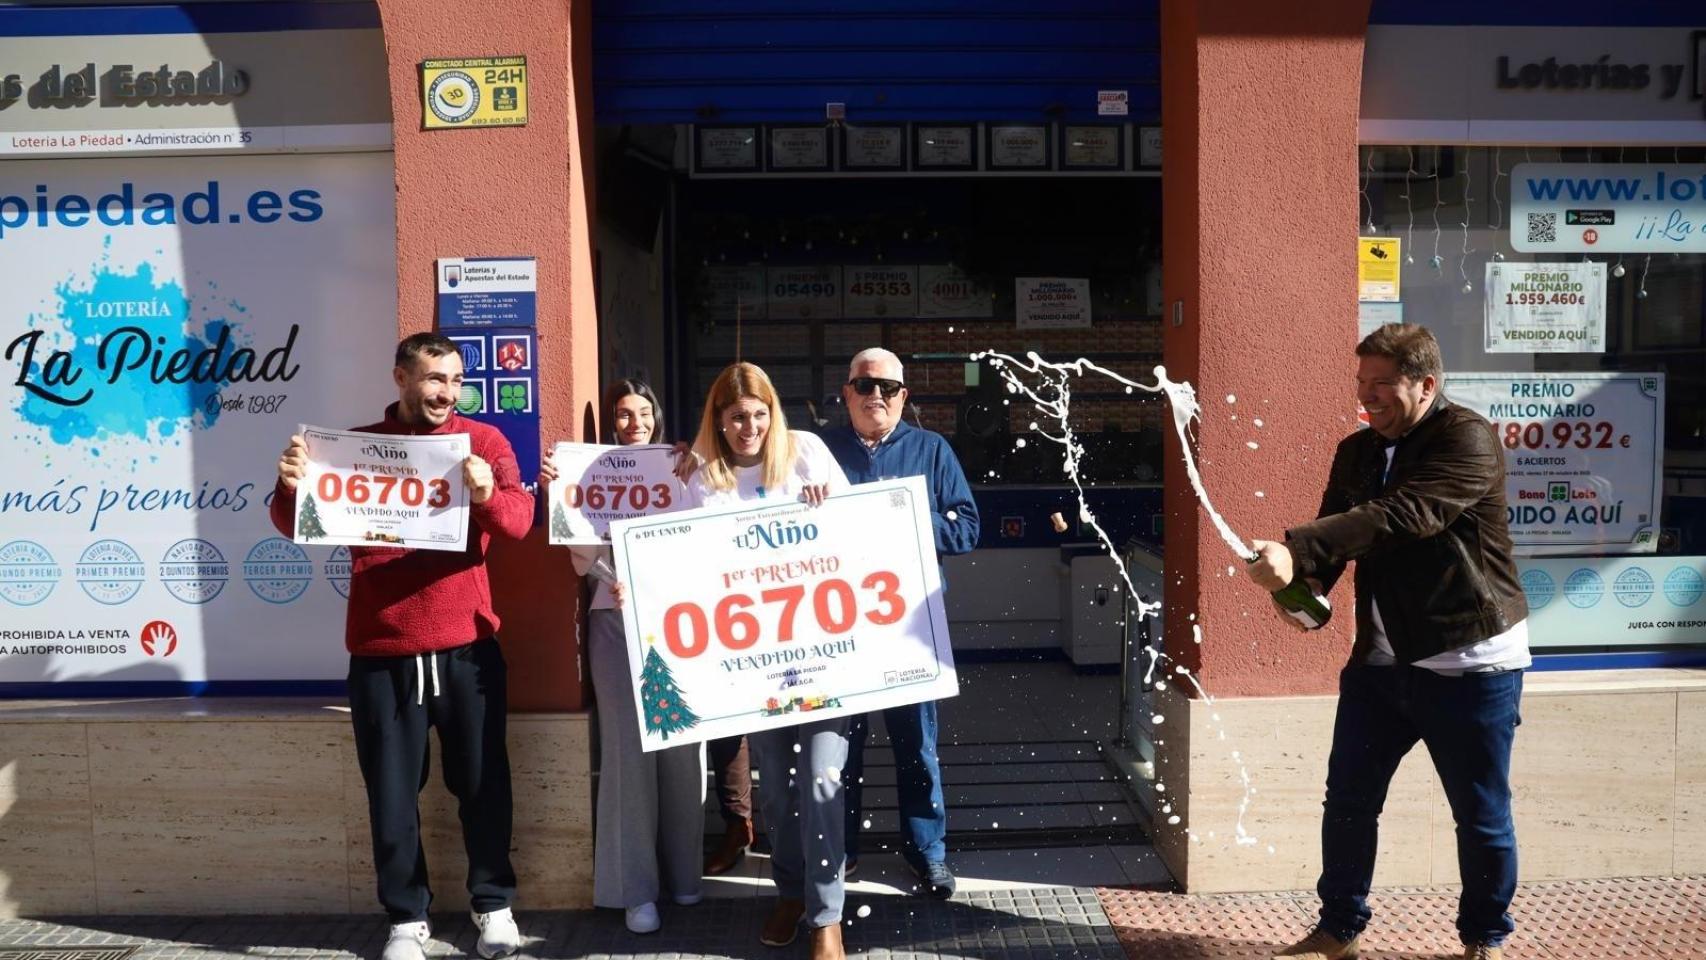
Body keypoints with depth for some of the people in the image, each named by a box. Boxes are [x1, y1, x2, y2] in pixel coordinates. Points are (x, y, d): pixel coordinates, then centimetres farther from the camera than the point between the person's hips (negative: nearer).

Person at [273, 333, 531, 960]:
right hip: (382, 651, 1)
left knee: (482, 781, 9)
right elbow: (297, 527, 3)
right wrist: (290, 487, -18)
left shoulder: (483, 441, 3)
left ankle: (494, 903, 25)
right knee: (391, 792, 7)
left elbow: (519, 519, -10)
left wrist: (487, 495, -31)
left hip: (467, 646, 0)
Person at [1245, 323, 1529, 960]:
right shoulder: (1357, 451, 8)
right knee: (1348, 801, 10)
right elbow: (1335, 529, 7)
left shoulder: (1467, 439, -15)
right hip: (1380, 660, 6)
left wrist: (1296, 550, -37)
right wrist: (1304, 584, -16)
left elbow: (1400, 517, -29)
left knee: (1482, 815, 9)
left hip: (1469, 662, -6)